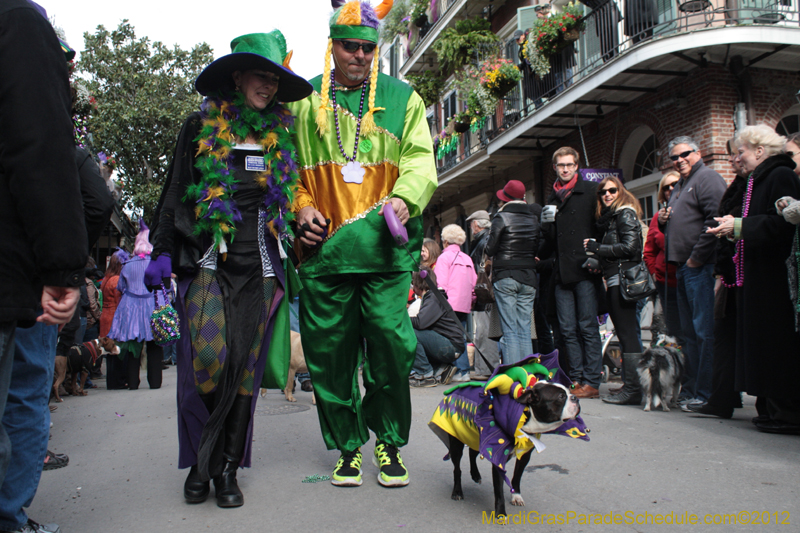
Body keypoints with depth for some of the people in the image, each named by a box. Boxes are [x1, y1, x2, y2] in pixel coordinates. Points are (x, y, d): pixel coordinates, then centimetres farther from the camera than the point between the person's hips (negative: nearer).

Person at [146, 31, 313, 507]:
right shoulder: (201, 127, 9)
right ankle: (199, 461, 8)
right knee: (208, 357, -14)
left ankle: (227, 468, 12)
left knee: (244, 367, 0)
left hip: (259, 269, 2)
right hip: (206, 262, -2)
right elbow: (175, 193, 9)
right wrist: (163, 251, 3)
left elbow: (294, 197, 21)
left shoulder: (282, 134, 14)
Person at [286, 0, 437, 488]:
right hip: (324, 247, 2)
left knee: (391, 346, -5)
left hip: (384, 247, -1)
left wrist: (404, 198, -14)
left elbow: (420, 159, 6)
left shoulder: (401, 98, 14)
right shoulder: (302, 101, 15)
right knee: (331, 352, 5)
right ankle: (348, 445, 24)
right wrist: (301, 207, 0)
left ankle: (391, 442, 19)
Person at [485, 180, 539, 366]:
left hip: (505, 277, -4)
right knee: (525, 330, 8)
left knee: (510, 331, -3)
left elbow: (490, 250, -8)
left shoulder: (501, 218, -6)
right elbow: (538, 250, 12)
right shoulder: (534, 220, 8)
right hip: (528, 277, 4)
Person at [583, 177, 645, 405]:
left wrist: (596, 247, -11)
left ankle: (632, 389, -8)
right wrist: (596, 262, 7)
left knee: (627, 334, -10)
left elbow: (629, 247, -16)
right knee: (624, 335, 8)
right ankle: (630, 386, 12)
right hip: (614, 281, 9)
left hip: (623, 279, -9)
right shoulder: (609, 217, 22)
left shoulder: (625, 214, -4)